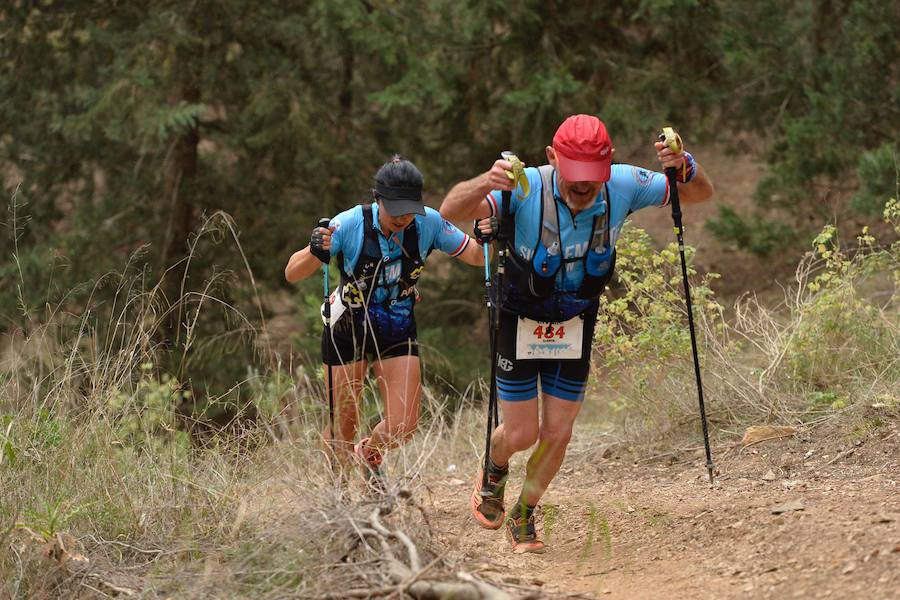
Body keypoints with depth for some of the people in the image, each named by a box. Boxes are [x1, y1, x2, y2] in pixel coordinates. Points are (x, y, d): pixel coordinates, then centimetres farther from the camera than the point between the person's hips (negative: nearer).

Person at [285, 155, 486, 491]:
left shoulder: (428, 224, -17)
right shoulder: (349, 225, -25)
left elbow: (477, 257, -6)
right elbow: (292, 274, -26)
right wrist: (315, 253, -48)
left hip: (397, 333, 2)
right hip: (348, 329, -2)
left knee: (403, 425, -7)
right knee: (342, 428, 4)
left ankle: (368, 456, 28)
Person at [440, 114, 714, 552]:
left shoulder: (624, 186, -20)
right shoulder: (524, 189, -31)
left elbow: (699, 194, -8)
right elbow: (450, 211, -41)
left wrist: (683, 168, -32)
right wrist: (484, 184, -62)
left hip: (575, 328, 3)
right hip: (520, 321, -3)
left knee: (557, 434, 4)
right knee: (521, 434, 1)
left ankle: (523, 516, 29)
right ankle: (493, 472, 38)